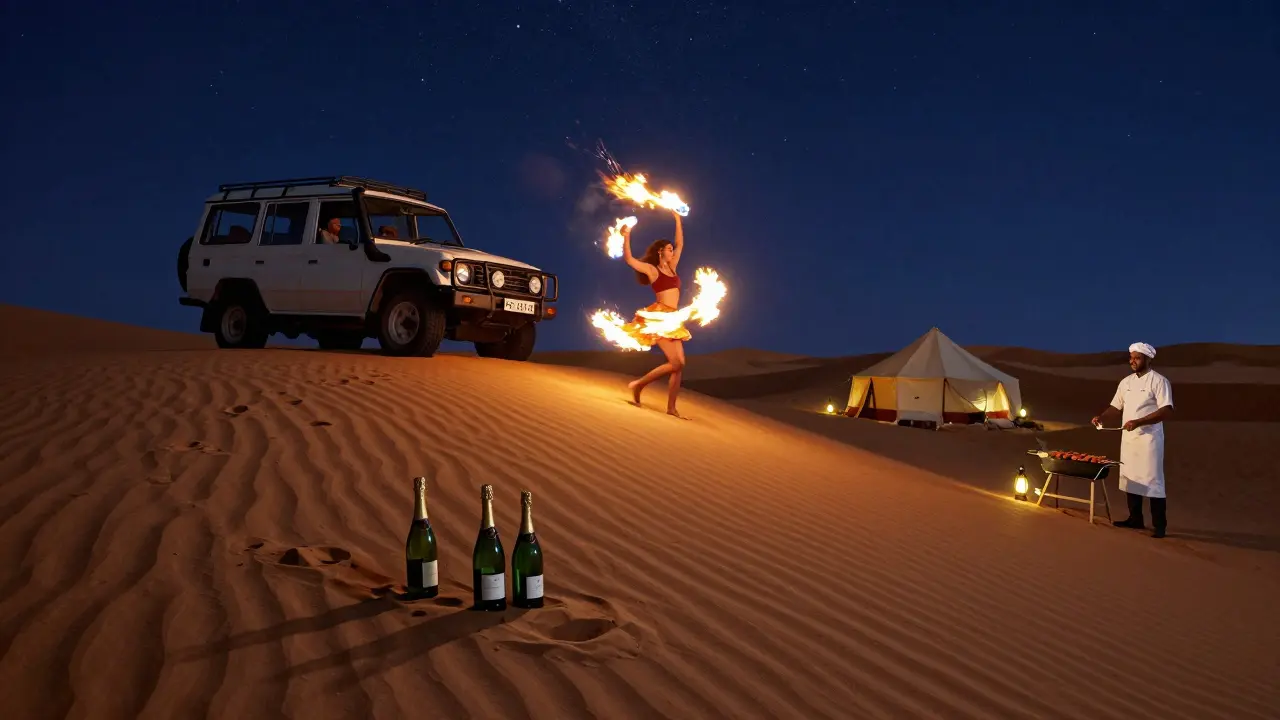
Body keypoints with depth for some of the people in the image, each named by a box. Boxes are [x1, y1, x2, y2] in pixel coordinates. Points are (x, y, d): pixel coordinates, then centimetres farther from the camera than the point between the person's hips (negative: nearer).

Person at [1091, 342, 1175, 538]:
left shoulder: (1158, 381, -10)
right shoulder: (1126, 382, 12)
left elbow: (1167, 411, -18)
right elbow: (1116, 406, 17)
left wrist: (1138, 422, -26)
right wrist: (1102, 417, -4)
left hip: (1149, 439, -7)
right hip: (1128, 438, 7)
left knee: (1152, 481, -5)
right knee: (1129, 478, 11)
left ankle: (1159, 525, 1)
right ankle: (1135, 519, 22)